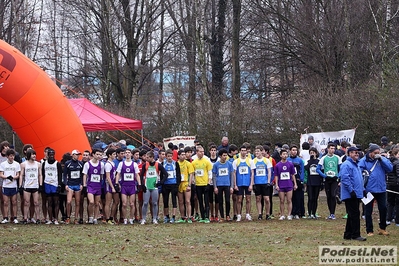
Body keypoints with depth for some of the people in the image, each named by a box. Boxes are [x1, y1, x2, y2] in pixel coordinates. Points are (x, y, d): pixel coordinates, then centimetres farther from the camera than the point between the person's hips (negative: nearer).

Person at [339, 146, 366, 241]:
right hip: (350, 195, -10)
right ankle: (355, 235, -8)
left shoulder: (356, 165, 20)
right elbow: (345, 178, -21)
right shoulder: (346, 165, -12)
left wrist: (363, 190, 21)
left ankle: (348, 234, 17)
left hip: (356, 195, 10)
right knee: (354, 214, -10)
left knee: (353, 215, 12)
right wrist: (351, 190, -23)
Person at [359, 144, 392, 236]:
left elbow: (390, 168, -6)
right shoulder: (364, 161, -5)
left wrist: (381, 159, -13)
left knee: (383, 208, 8)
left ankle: (382, 228, 25)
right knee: (368, 210, 5)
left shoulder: (382, 159, 6)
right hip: (369, 189, -3)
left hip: (381, 189, 3)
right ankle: (369, 230, 15)